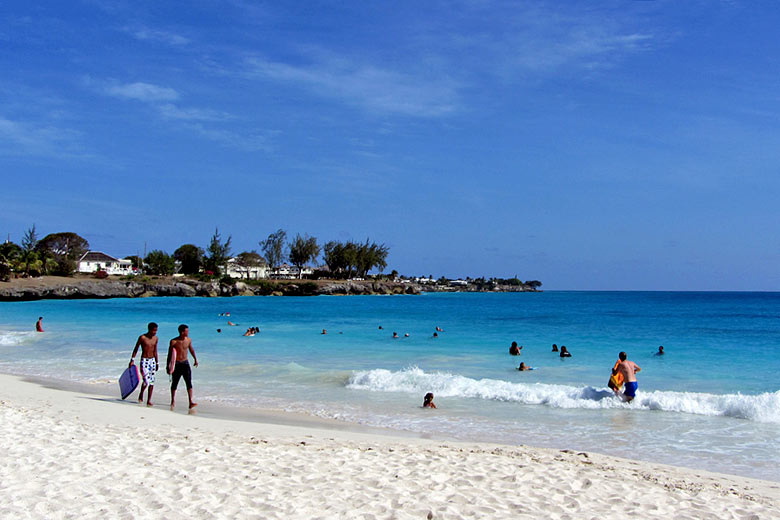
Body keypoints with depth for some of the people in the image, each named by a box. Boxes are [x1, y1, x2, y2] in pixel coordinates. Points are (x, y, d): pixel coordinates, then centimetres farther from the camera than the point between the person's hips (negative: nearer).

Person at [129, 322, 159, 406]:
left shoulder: (155, 338, 6)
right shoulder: (142, 337, -9)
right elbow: (135, 349, -2)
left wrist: (157, 362, 18)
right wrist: (132, 360, -4)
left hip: (152, 361, 5)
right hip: (144, 361, -5)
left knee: (152, 382, 3)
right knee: (146, 381, -14)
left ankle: (149, 401, 9)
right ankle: (141, 394, 15)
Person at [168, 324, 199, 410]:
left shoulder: (188, 340, 1)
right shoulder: (174, 341, -10)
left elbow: (191, 349, 19)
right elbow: (170, 354, -2)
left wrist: (195, 359, 25)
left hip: (185, 363, 2)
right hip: (176, 364, -2)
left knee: (189, 382, -9)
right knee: (174, 383, 8)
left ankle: (191, 402, -15)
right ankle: (173, 401, 27)